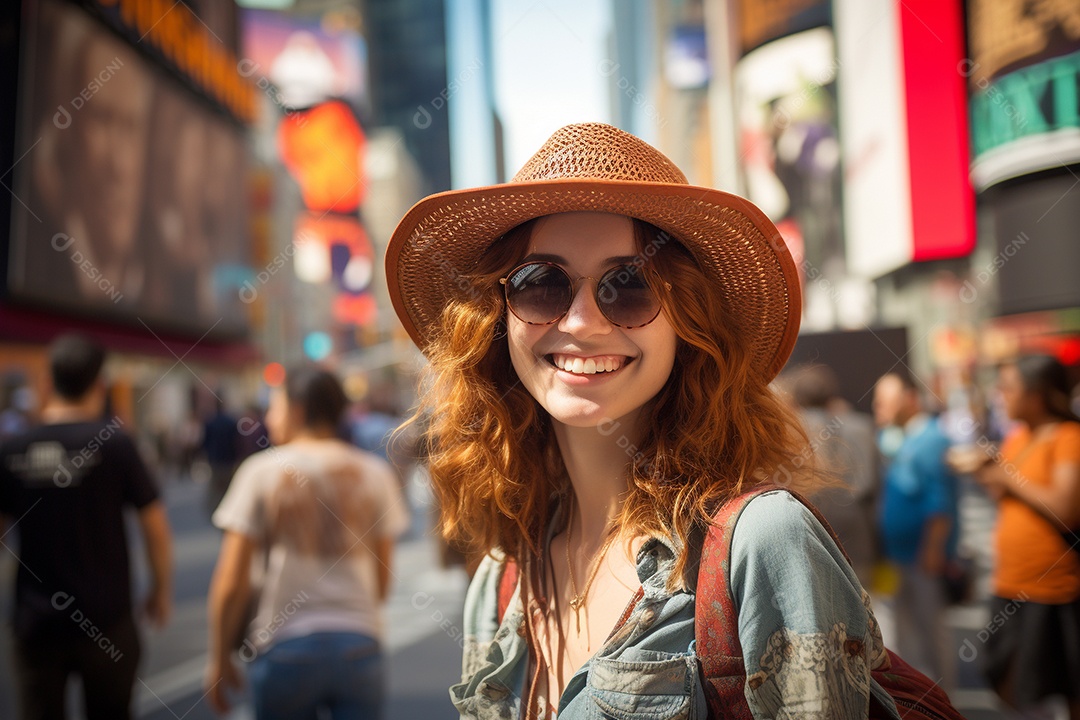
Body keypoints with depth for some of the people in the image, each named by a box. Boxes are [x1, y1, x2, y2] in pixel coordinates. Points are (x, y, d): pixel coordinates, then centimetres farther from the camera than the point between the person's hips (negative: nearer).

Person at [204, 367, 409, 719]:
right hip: (360, 645, 2)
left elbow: (230, 585, -6)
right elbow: (382, 578, 7)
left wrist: (219, 659, 6)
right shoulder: (374, 473, 3)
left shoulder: (262, 471, -5)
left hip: (285, 644, -1)